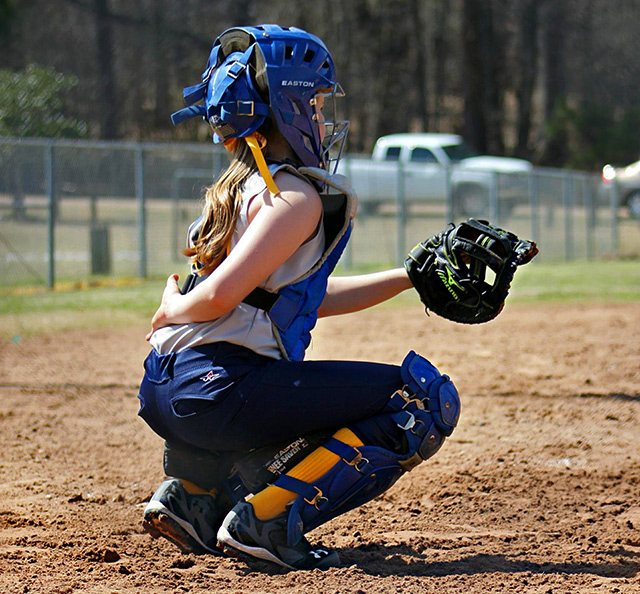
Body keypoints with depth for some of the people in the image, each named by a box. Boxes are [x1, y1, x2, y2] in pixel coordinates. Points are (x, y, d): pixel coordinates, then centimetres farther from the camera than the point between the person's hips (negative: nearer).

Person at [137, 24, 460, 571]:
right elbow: (221, 296, -20)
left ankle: (194, 491, 16)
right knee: (428, 402, -7)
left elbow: (313, 297, 27)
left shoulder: (241, 187, 21)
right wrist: (172, 313, 1)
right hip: (216, 393, -9)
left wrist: (411, 275, 26)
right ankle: (267, 515, -13)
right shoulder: (297, 196, -9)